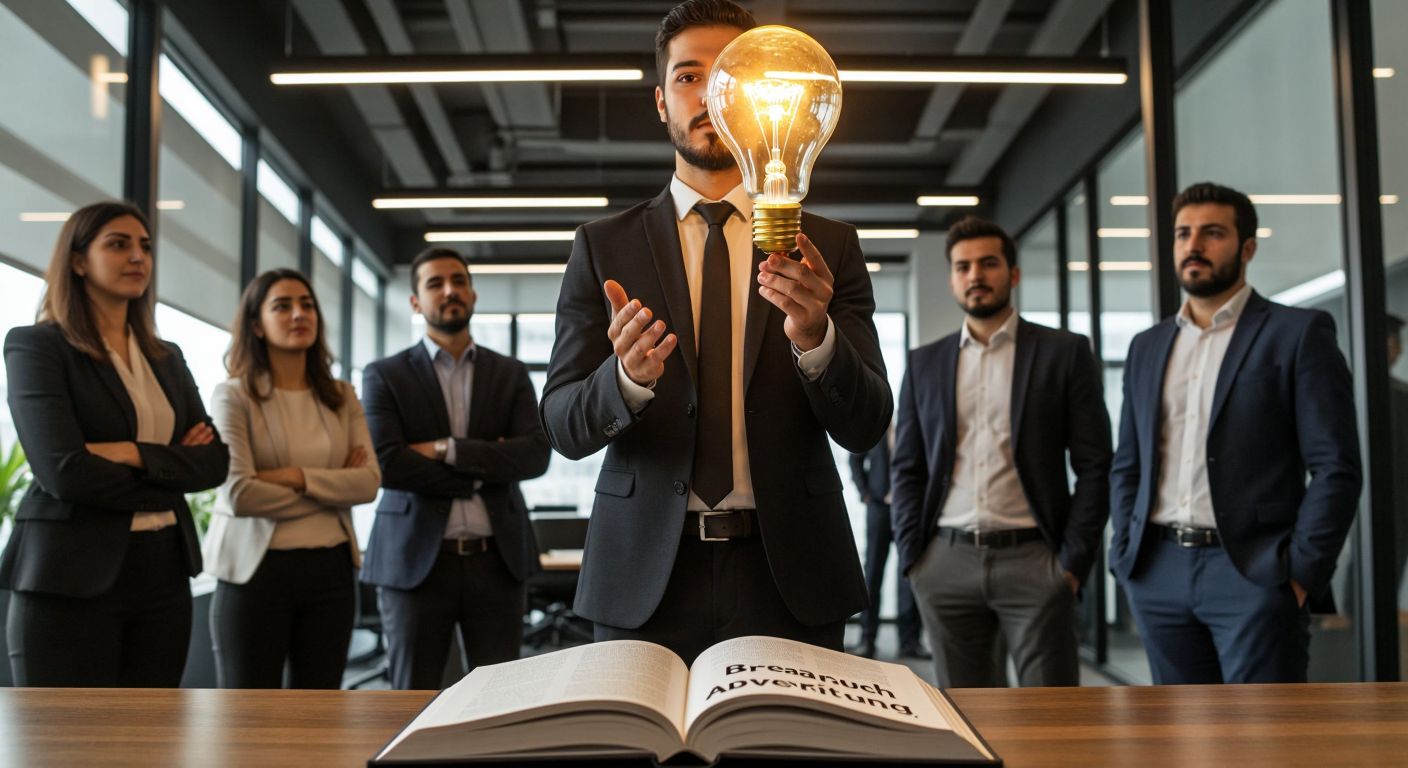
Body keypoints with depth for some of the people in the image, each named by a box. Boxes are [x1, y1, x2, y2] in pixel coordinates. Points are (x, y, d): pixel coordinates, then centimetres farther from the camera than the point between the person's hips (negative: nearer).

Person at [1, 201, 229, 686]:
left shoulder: (166, 357, 14)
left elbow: (215, 460, 3)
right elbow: (64, 470, -16)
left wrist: (135, 455, -12)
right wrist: (169, 478, -6)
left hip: (162, 572, 6)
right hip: (72, 577, -5)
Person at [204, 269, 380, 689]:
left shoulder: (342, 397, 9)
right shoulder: (235, 395, -4)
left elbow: (369, 481, -3)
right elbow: (238, 493, -16)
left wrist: (297, 477, -16)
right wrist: (331, 490, -8)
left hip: (331, 569, 4)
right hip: (257, 570, -4)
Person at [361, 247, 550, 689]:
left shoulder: (511, 374, 10)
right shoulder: (385, 376, 3)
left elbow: (535, 455, -5)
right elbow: (384, 464, -11)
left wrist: (447, 449, -13)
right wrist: (480, 472, -9)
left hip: (497, 560, 2)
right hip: (416, 560, -2)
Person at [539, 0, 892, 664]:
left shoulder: (828, 247, 4)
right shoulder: (603, 247, 5)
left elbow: (865, 426, -3)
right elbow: (564, 428, -1)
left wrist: (815, 339, -23)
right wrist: (627, 378, -23)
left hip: (788, 575, 1)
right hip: (644, 575, 0)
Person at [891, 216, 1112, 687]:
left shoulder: (1065, 353, 4)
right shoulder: (924, 364, 12)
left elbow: (1094, 466, 1)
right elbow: (908, 469, 12)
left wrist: (1074, 561, -6)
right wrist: (910, 557, 2)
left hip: (1034, 560, -2)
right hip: (946, 563, 3)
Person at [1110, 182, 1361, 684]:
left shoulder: (1298, 333, 0)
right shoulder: (1147, 346, 15)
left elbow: (1335, 468, -5)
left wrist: (1300, 573, -11)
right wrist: (1125, 557, 6)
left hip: (1254, 571, -4)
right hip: (1159, 573, 5)